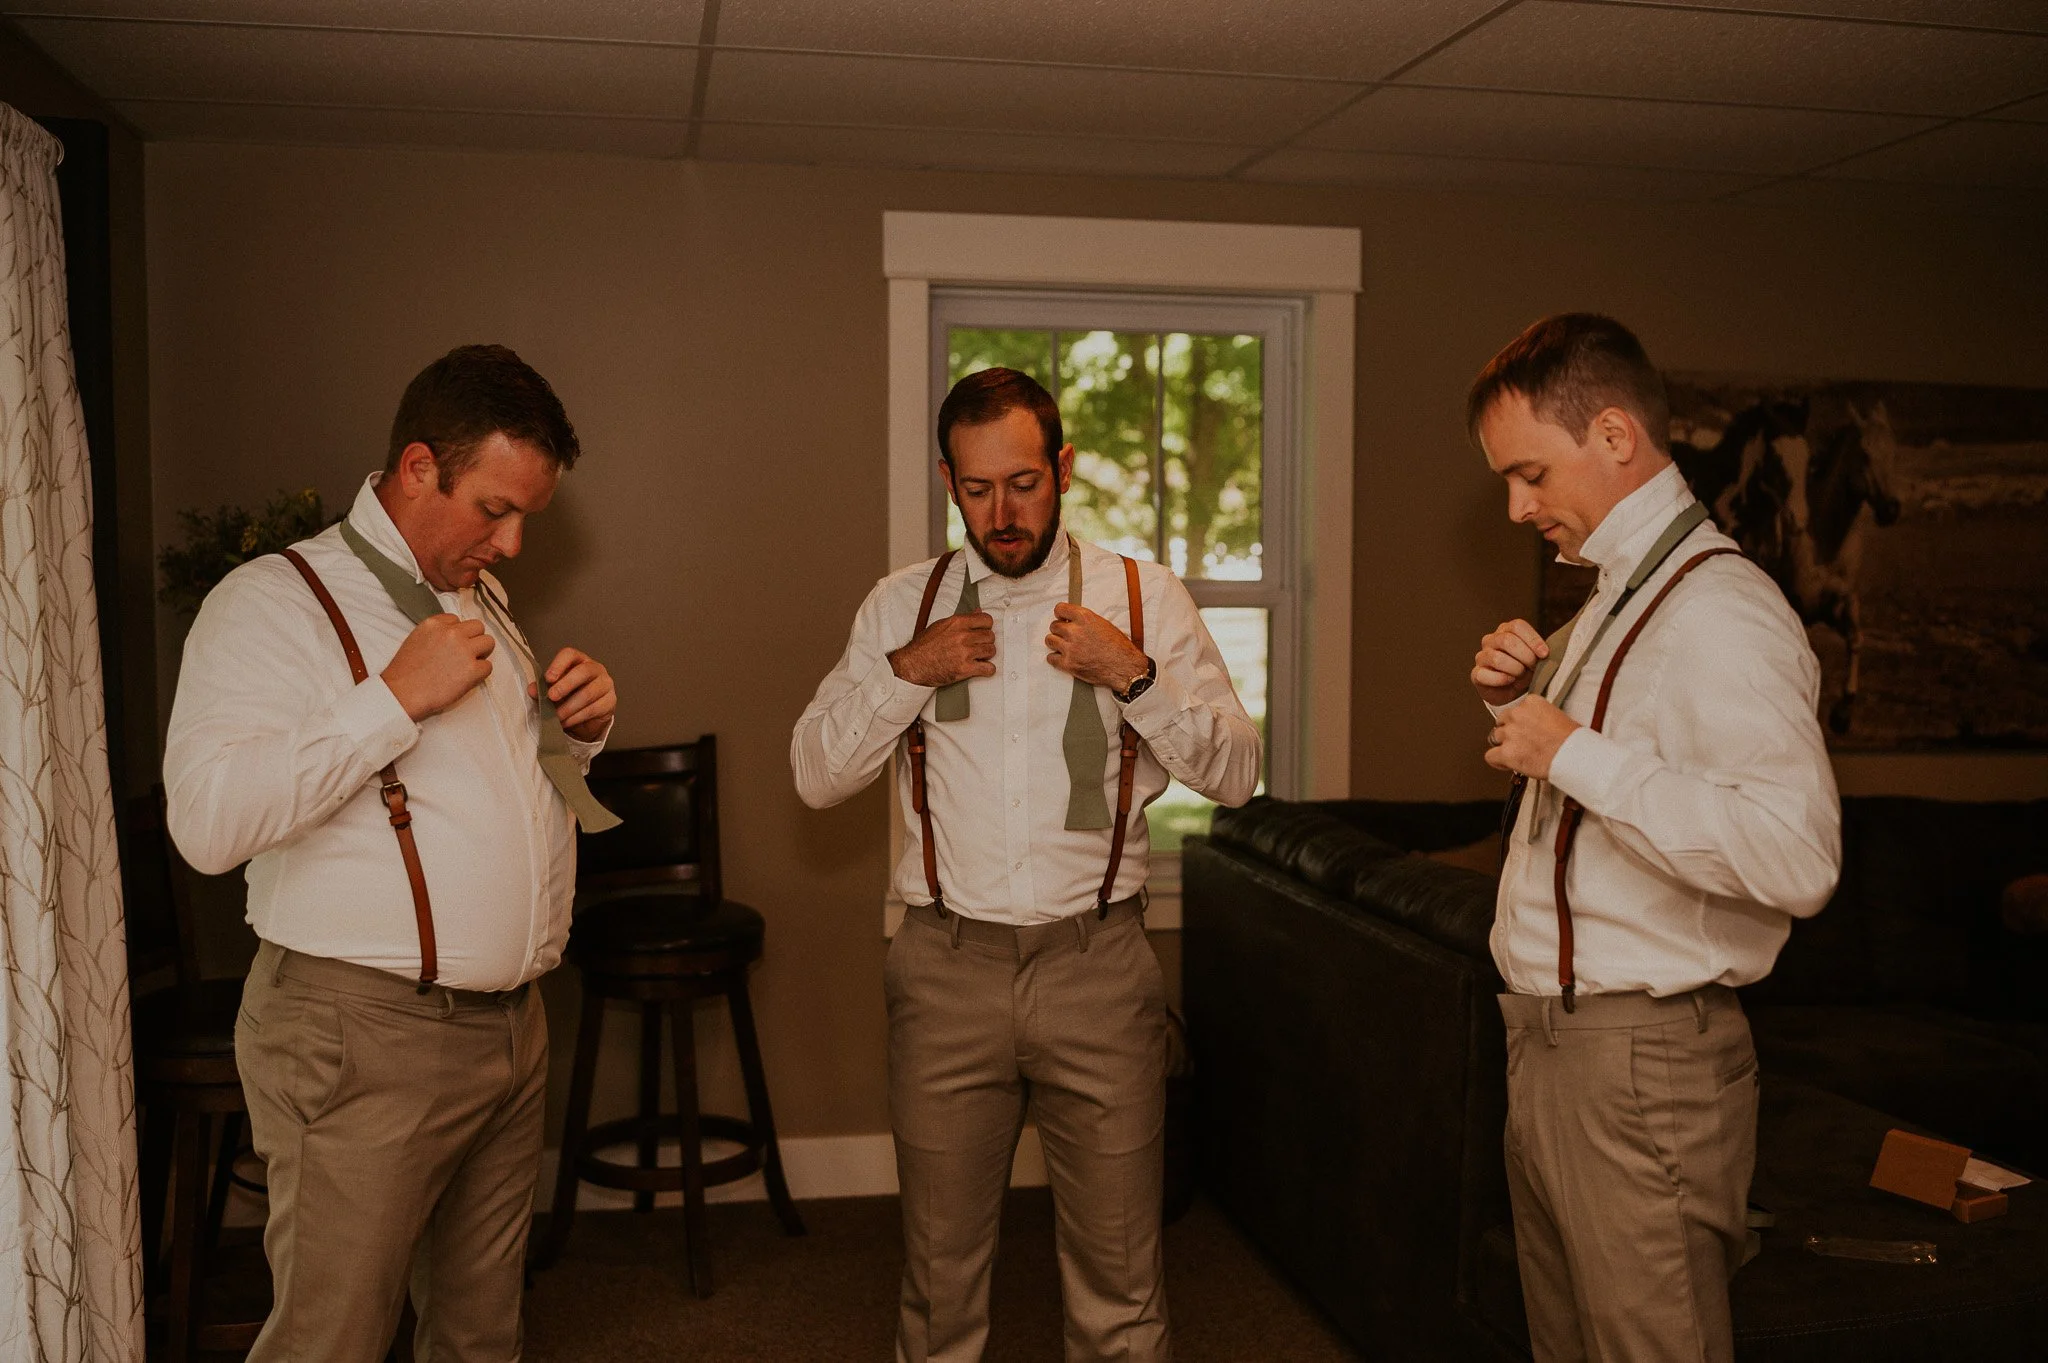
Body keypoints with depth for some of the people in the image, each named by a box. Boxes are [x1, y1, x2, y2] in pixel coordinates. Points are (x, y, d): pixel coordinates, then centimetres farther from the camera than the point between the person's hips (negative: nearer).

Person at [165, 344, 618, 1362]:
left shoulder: (482, 601, 16)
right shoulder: (275, 601, -9)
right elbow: (208, 822, -23)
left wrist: (583, 725, 6)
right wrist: (396, 697, -22)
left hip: (510, 1024, 7)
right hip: (361, 1038, -7)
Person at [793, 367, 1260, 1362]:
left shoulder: (1145, 599, 3)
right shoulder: (901, 606, 6)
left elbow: (1236, 774, 0)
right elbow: (816, 776, 5)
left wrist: (1136, 675, -14)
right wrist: (903, 672, -9)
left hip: (1098, 963, -1)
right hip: (946, 969, 1)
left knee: (1119, 1277, 6)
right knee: (939, 1270, 13)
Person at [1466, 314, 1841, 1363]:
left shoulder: (1720, 612, -18)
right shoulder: (1614, 601, 14)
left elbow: (1798, 858, -30)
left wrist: (1575, 752, -25)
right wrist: (1517, 700, 6)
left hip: (1643, 1062, -9)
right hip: (1549, 1041, 10)